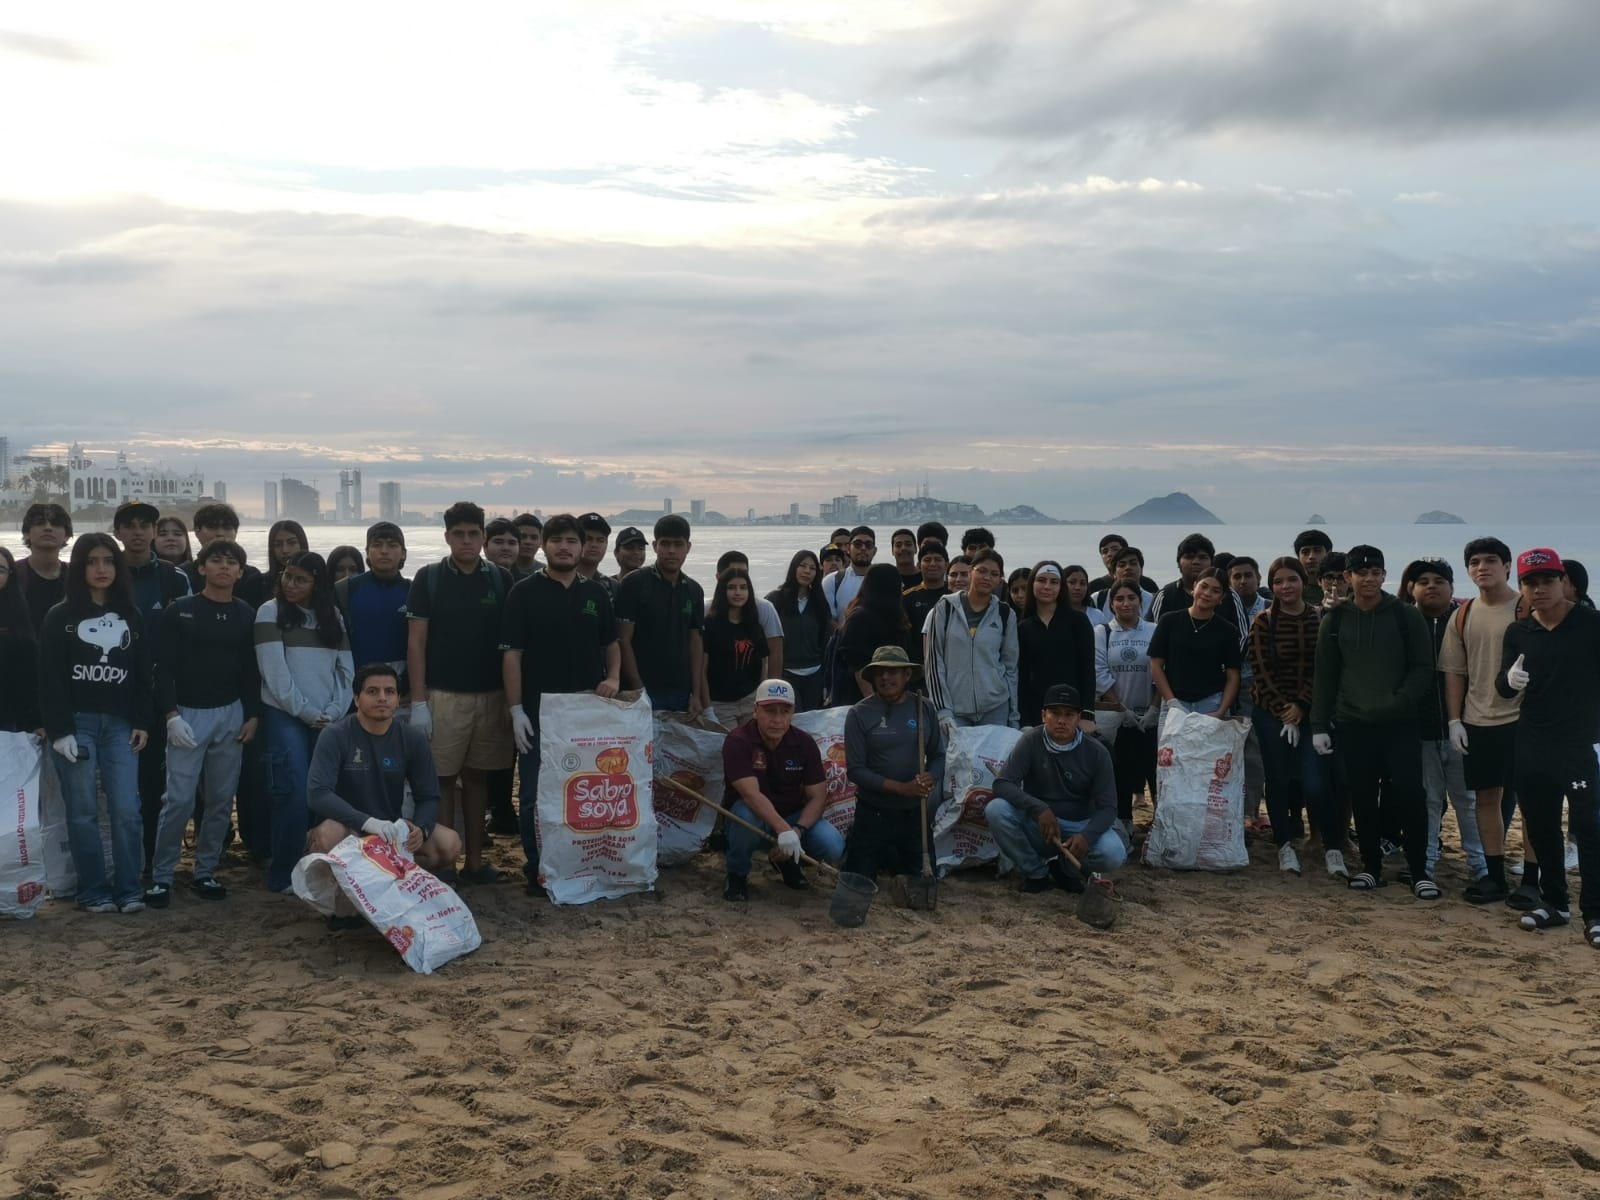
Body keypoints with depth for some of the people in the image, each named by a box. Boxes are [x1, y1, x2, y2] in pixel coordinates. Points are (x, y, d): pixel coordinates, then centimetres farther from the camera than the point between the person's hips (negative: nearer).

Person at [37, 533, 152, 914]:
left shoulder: (132, 616, 12)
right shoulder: (60, 617, 2)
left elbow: (143, 674, 12)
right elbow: (50, 678, -4)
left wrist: (142, 723, 3)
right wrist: (58, 729, -11)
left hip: (119, 725, 3)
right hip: (75, 724, -2)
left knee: (126, 809, -4)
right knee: (83, 810, 0)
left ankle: (128, 888, 4)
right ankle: (93, 890, 7)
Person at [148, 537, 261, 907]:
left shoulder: (246, 615, 6)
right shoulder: (178, 611, -3)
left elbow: (252, 669, 9)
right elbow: (164, 668, -6)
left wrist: (253, 715, 3)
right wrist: (171, 714, -14)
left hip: (231, 714, 3)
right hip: (188, 713, -3)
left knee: (221, 798, 7)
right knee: (179, 798, -7)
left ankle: (205, 872, 18)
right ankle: (161, 875, 5)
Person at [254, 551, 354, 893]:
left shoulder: (332, 615, 13)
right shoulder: (270, 612, 1)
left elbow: (346, 669, 9)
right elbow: (274, 671, -7)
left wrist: (335, 711, -4)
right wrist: (306, 712, -9)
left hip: (329, 720, 4)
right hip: (285, 716, -4)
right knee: (295, 793, -10)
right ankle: (283, 874, 1)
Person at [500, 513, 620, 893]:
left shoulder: (596, 593, 9)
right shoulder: (524, 593, -3)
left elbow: (612, 643, 19)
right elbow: (511, 653, -6)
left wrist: (613, 677, -1)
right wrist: (516, 710, -11)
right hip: (539, 710, -3)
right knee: (536, 794, 1)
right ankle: (537, 869, 12)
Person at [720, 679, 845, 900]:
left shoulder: (805, 743, -8)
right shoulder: (738, 741, -20)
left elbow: (818, 797, -8)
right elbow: (751, 794, -31)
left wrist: (797, 831, -26)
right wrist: (783, 830, -44)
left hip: (792, 817, 3)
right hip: (754, 816, -3)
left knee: (833, 846, -22)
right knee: (747, 812, -39)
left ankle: (788, 861, 13)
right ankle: (737, 874, -9)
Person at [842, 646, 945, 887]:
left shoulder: (923, 709, -1)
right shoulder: (859, 714, -11)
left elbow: (937, 755, 7)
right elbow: (855, 769, -14)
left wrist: (931, 778, -17)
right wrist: (902, 788, -21)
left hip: (915, 813, 3)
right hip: (874, 813, -3)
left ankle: (888, 859, 43)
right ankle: (852, 847, 34)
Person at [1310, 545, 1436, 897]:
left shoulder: (1406, 616, 0)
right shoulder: (1334, 621, 6)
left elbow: (1423, 666, -1)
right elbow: (1324, 676, 7)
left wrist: (1400, 701, -16)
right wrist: (1319, 725, 3)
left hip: (1399, 723, -2)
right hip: (1352, 724, 2)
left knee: (1409, 796, -6)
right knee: (1363, 799, 7)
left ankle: (1419, 870, 5)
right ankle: (1371, 866, 20)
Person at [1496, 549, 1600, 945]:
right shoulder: (1518, 633, 6)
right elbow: (1503, 687, 5)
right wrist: (1509, 680, -18)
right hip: (1532, 748, 5)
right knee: (1541, 828, 11)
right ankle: (1554, 902, 23)